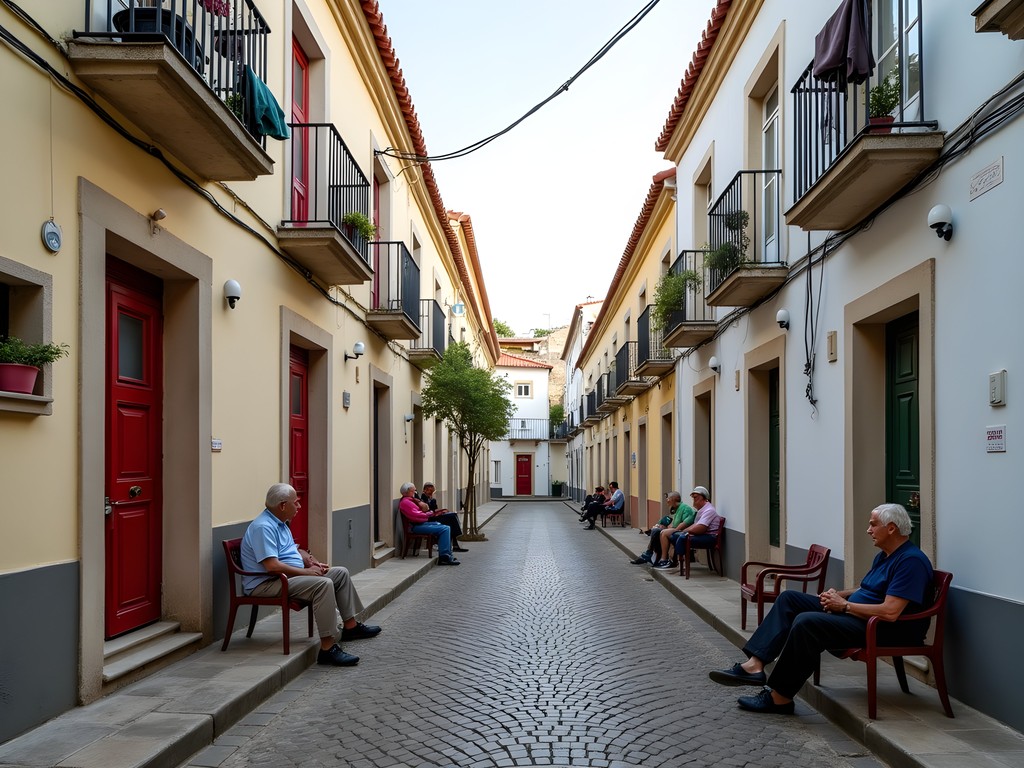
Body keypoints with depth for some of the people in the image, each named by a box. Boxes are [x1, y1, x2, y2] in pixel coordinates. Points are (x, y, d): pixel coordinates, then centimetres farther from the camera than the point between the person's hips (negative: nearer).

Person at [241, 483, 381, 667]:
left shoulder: (280, 523, 13)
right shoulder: (263, 527, -21)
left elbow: (293, 550, 25)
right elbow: (272, 566, -29)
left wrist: (314, 564, 6)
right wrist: (305, 572, -19)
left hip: (290, 576, 11)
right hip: (266, 584, -11)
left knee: (341, 573, 9)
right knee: (323, 584, -31)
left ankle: (350, 626, 18)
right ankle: (327, 649, -31)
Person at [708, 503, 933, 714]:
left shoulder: (910, 560, -18)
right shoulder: (885, 555, 16)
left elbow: (890, 612, -26)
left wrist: (844, 605, -15)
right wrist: (839, 595, 5)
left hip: (884, 630, -11)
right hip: (854, 615, 11)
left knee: (807, 622, -30)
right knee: (789, 598, 2)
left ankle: (780, 697, -19)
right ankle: (755, 665, -12)